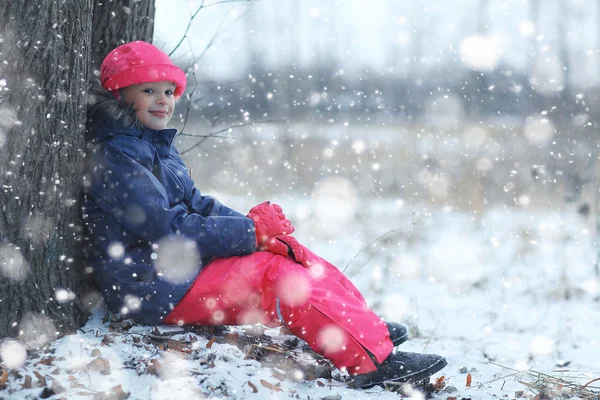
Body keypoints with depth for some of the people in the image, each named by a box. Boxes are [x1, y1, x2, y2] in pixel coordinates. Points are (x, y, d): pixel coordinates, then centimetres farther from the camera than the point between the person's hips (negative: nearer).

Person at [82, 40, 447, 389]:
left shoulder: (155, 145, 16)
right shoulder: (115, 156, -17)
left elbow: (197, 206, 12)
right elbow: (170, 230, -23)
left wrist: (263, 233, -5)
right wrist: (252, 230, -16)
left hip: (181, 266, 10)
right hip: (157, 292, -10)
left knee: (287, 253, 3)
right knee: (278, 275, -19)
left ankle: (368, 329, 1)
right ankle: (372, 360, -19)